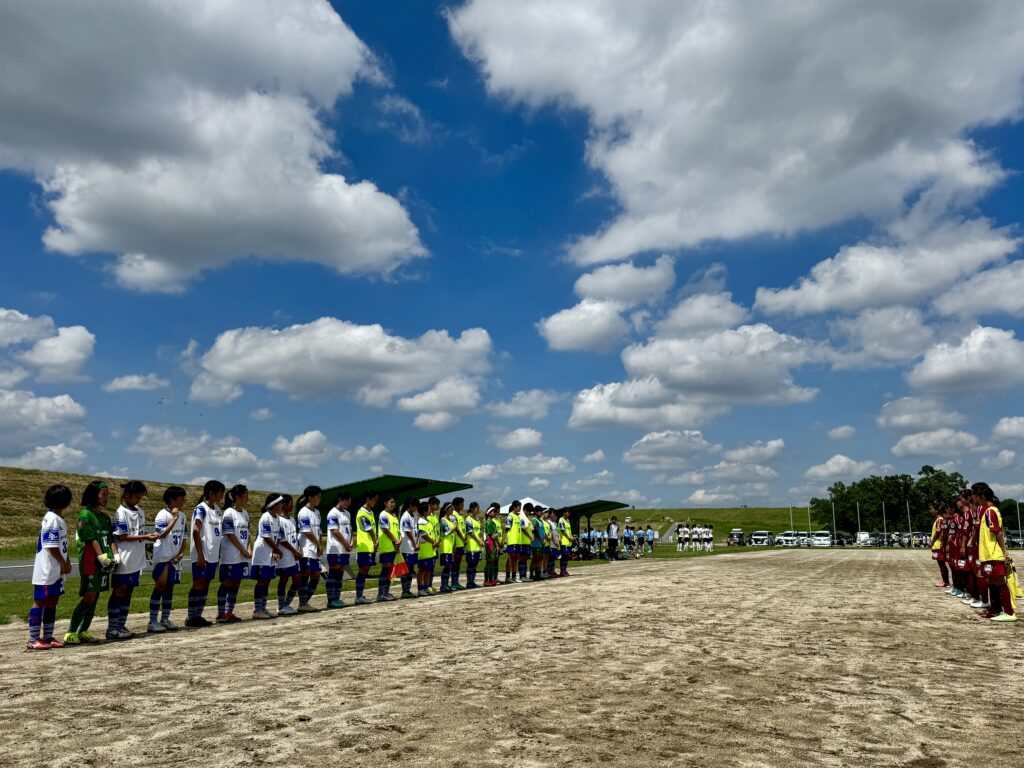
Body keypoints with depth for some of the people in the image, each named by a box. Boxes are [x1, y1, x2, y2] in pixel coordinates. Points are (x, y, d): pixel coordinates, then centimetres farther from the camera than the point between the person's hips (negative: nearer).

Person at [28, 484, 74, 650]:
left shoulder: (58, 518, 11)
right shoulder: (52, 518, -18)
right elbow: (51, 546, -20)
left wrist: (66, 561, 8)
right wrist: (64, 563, -11)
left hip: (56, 570, 9)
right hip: (47, 570, -9)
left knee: (52, 602, 12)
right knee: (40, 602, -2)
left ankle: (48, 637, 19)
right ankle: (33, 640, 4)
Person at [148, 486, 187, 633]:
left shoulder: (182, 516, 8)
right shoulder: (163, 515, -13)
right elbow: (161, 534, -25)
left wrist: (181, 553, -1)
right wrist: (174, 518, -23)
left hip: (174, 558, 7)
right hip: (162, 557, -7)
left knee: (169, 588, 10)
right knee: (160, 588, -4)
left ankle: (165, 619, 18)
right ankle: (153, 622, 2)